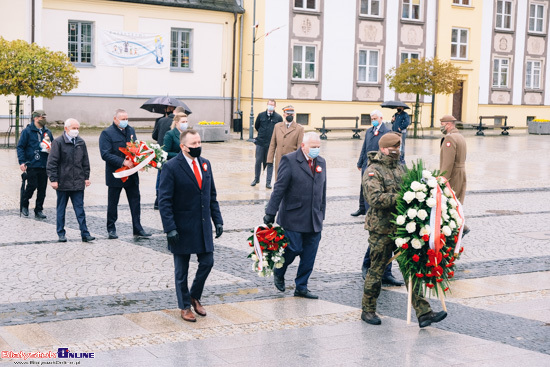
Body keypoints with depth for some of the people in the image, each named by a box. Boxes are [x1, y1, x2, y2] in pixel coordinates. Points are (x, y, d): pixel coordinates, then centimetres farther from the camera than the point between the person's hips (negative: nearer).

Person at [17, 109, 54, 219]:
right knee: (32, 186, -9)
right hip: (32, 165, -5)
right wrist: (22, 162, -13)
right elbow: (20, 147, -4)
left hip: (44, 165, 5)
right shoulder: (27, 131, -2)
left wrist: (51, 150, 1)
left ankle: (39, 210, 14)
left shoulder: (47, 132, 14)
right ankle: (24, 205, 16)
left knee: (42, 188, 4)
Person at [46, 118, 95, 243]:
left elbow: (85, 161, 15)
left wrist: (86, 177, 11)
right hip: (63, 182, -3)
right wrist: (53, 180, -10)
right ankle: (61, 233, 17)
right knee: (61, 209, 9)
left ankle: (85, 234, 1)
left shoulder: (81, 142, 8)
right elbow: (52, 162, -7)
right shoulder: (58, 142, -6)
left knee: (80, 209, 2)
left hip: (78, 182, 3)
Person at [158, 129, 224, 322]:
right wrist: (170, 228, -19)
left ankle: (195, 297, 30)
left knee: (207, 263, 7)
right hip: (182, 228, -5)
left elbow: (212, 195, 13)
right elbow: (164, 201, -14)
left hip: (203, 226, 5)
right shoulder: (171, 167, -12)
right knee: (181, 270, 8)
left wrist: (218, 220, 7)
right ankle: (185, 306, 24)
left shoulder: (205, 164, 7)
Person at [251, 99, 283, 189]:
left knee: (270, 163, 2)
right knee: (258, 161, 6)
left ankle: (268, 182, 8)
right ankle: (256, 179, 22)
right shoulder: (261, 115, 3)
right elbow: (256, 126, 17)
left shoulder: (278, 117, -2)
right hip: (260, 142, 1)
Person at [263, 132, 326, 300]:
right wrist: (270, 213, -12)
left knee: (309, 256, 6)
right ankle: (278, 273, 26)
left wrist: (321, 215, 17)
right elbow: (279, 188, -10)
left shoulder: (321, 162, 11)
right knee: (293, 249, -3)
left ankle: (301, 287, 19)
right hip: (293, 218, -5)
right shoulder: (289, 160, -8)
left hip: (314, 220, 6)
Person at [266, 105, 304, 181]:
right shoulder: (277, 126, 10)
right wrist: (270, 159, 5)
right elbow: (272, 144, 11)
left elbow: (300, 147, -3)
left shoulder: (299, 128, -1)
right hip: (279, 161, 3)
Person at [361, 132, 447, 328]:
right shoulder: (373, 171, -10)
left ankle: (424, 313, 5)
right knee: (376, 271, 5)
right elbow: (375, 199, -24)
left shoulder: (400, 168, 15)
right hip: (381, 230, -7)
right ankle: (368, 311, 21)